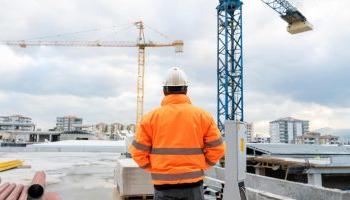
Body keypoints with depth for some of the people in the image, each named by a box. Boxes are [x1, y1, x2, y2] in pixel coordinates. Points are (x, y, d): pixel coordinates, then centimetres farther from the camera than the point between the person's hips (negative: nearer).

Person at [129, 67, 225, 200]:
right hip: (193, 184, 1)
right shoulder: (203, 116, -1)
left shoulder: (151, 117, -4)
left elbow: (138, 151, -3)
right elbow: (217, 149, 0)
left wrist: (153, 169, 10)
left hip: (163, 184, 0)